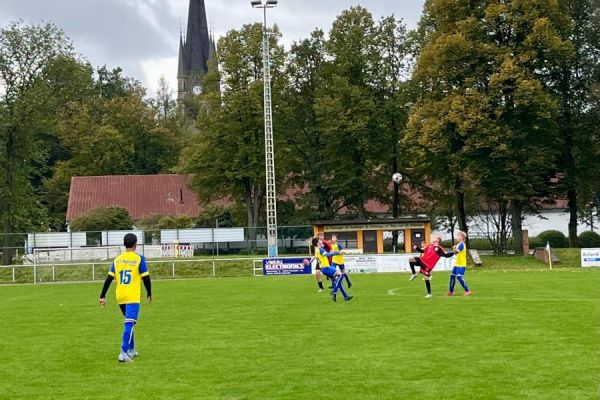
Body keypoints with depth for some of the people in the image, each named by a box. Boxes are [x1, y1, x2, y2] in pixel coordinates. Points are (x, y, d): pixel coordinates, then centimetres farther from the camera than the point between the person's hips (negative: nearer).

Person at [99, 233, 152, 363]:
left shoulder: (117, 260, 7)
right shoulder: (139, 259, -5)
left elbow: (109, 279, 4)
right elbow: (146, 278, -5)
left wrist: (103, 296, 5)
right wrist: (149, 294, 8)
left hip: (120, 298, 5)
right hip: (133, 298, -5)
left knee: (129, 324, 21)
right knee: (129, 324, -10)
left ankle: (131, 350, 28)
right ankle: (123, 353, -20)